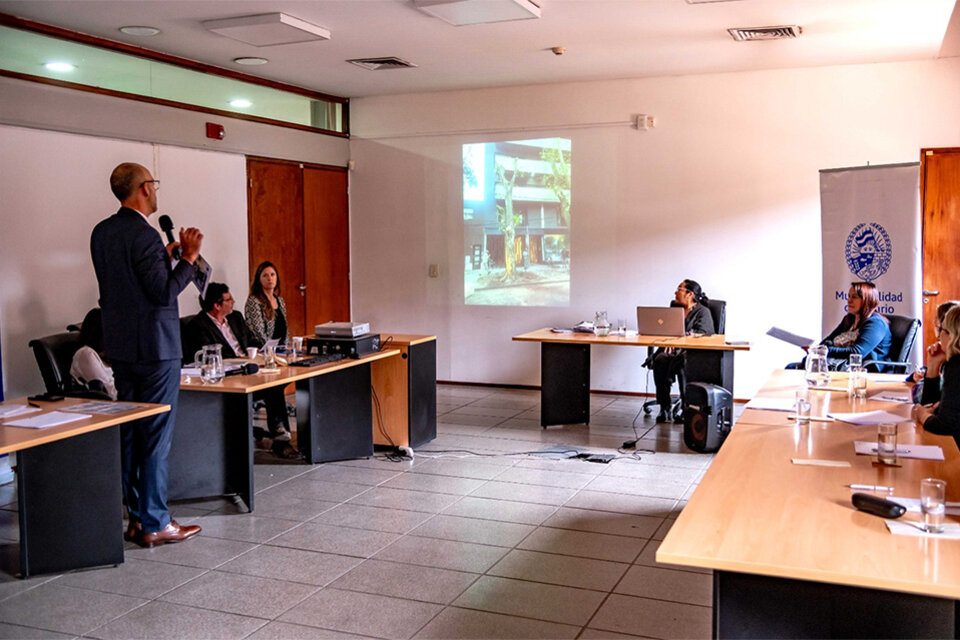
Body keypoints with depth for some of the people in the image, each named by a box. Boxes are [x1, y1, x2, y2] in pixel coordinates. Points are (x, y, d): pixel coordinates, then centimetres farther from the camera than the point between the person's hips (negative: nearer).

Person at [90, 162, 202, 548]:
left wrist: (166, 255, 19)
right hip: (154, 347, -9)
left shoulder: (102, 233, 10)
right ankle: (154, 524, 5)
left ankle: (136, 518, 22)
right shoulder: (145, 236, -17)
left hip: (120, 347, 9)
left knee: (130, 433, 14)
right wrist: (188, 257, -10)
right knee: (156, 437, -1)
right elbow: (164, 293, -19)